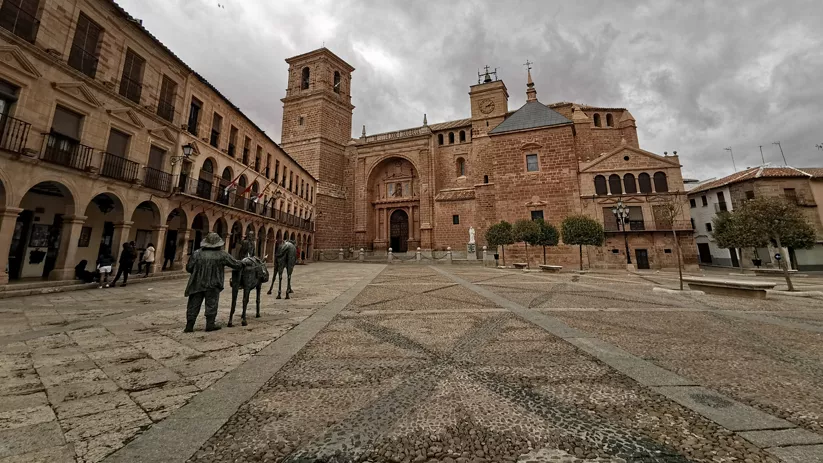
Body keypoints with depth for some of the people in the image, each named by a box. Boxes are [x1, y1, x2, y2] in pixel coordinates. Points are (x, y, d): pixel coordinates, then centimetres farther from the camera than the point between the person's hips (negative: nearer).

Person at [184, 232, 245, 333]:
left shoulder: (197, 253, -1)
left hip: (197, 284, 3)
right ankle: (210, 324, 14)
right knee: (211, 305, 8)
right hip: (213, 285, -2)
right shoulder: (222, 255, -7)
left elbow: (188, 268, 3)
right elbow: (236, 265, -1)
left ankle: (189, 326, 17)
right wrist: (242, 263, 20)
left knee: (193, 305, 12)